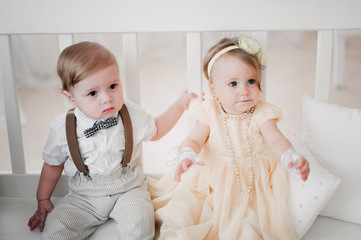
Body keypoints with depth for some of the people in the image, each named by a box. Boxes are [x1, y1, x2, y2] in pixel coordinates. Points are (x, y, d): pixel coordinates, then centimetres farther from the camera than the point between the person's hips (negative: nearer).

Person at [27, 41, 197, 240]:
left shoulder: (131, 114, -8)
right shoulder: (62, 128, -11)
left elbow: (155, 131, 12)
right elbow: (53, 164, 6)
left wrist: (179, 105, 3)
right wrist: (43, 200, 11)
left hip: (127, 190, 0)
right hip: (83, 197, 1)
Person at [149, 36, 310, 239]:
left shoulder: (261, 114, -9)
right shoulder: (210, 112, -7)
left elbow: (276, 141, -20)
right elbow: (194, 139, -12)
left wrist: (293, 159, -42)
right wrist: (186, 156, -36)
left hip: (250, 178, -1)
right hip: (211, 176, 1)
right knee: (186, 201, -11)